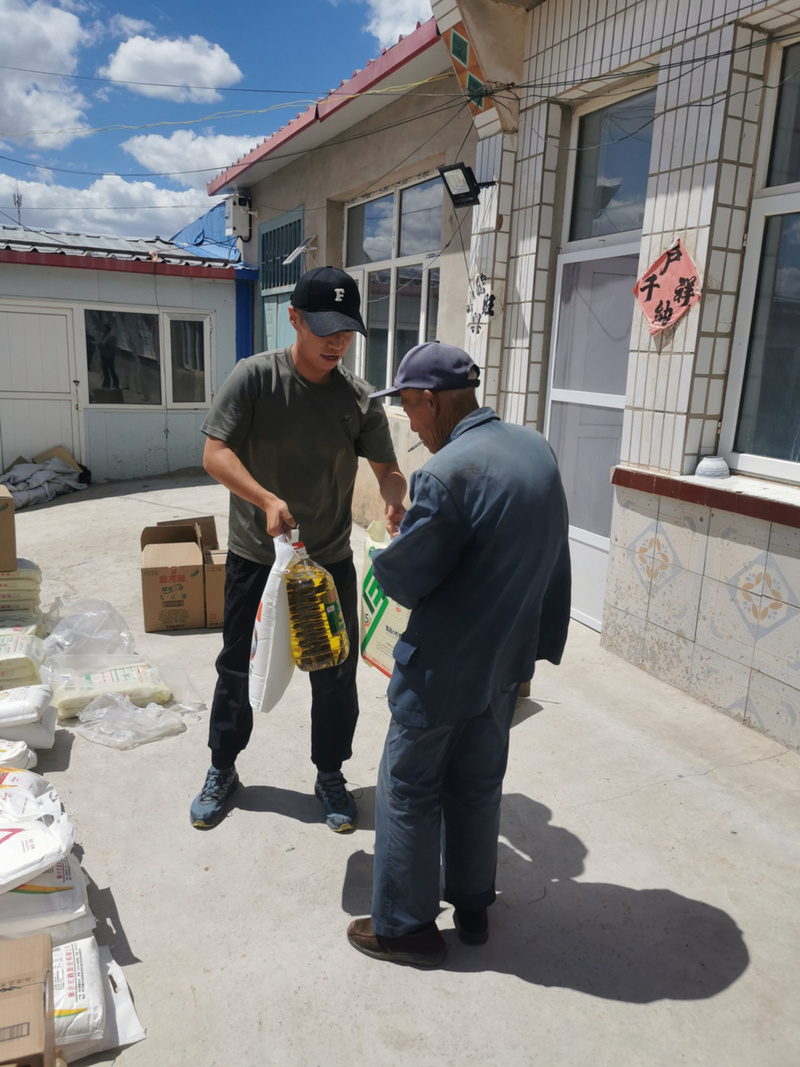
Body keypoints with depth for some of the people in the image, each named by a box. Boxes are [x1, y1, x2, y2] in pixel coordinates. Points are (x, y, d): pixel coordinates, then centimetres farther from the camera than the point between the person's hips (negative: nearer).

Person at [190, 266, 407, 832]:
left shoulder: (360, 399, -6)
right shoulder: (256, 376, -12)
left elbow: (388, 469, -1)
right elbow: (215, 453, -16)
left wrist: (396, 502, -25)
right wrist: (266, 499, -33)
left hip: (329, 558, 1)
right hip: (254, 554, -1)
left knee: (336, 672, 9)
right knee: (237, 665, 14)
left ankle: (330, 773, 33)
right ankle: (222, 769, 37)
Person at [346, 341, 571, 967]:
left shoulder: (447, 473, -26)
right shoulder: (538, 450, 0)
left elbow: (402, 578, -18)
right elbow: (554, 563, 7)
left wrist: (386, 559, 5)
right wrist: (543, 645, 17)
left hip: (443, 667, -7)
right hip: (509, 658, 8)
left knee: (409, 789, 12)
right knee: (479, 783, 22)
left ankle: (405, 927, 28)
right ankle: (472, 906, 40)